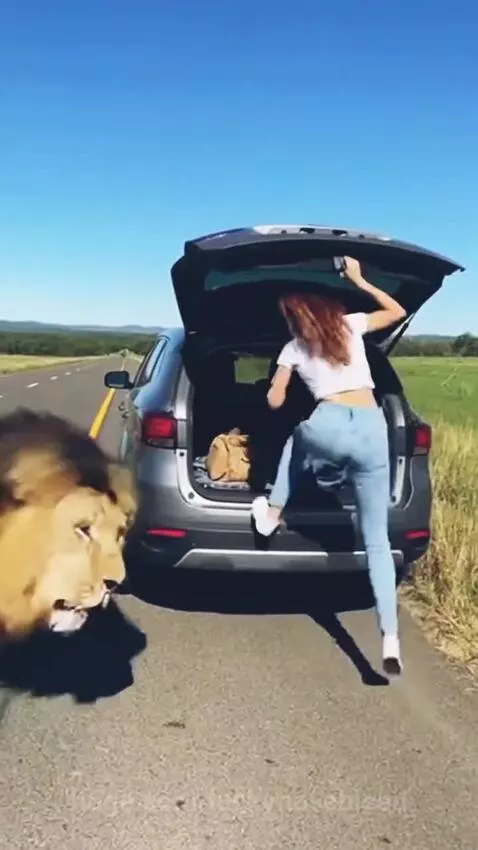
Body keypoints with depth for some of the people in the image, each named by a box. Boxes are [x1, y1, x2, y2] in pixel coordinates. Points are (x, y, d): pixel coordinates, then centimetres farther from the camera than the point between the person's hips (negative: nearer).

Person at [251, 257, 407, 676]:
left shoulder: (294, 348, 17)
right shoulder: (351, 325, 18)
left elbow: (275, 401, 23)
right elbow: (398, 311, 33)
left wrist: (288, 389, 44)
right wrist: (358, 280, 32)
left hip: (330, 428, -2)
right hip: (373, 431, 2)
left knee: (296, 438, 39)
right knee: (377, 540, 7)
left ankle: (272, 512, 39)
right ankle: (391, 643, 0)